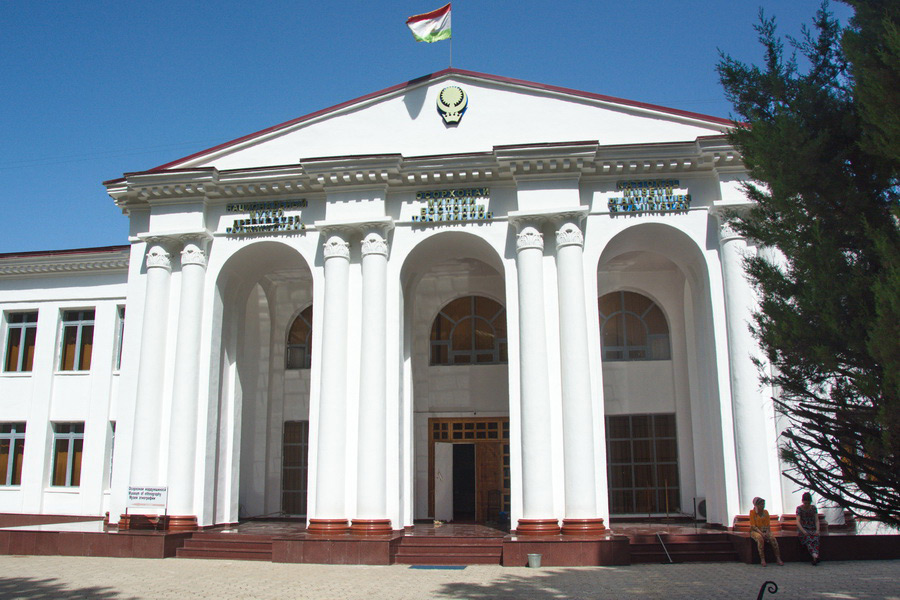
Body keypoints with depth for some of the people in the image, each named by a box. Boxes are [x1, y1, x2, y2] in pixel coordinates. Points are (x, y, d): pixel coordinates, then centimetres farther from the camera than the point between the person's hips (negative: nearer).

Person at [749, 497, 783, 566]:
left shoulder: (765, 512, 6)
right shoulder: (752, 512, -6)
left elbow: (768, 525, 6)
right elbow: (753, 526, -10)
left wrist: (767, 532, -14)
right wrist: (761, 533, -23)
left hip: (765, 531, 4)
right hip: (755, 531, -4)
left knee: (772, 538, -27)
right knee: (760, 538, -36)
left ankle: (778, 559, -26)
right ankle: (762, 560, -32)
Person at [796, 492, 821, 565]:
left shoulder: (813, 508, 11)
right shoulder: (799, 508, 2)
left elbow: (817, 520, 7)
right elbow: (798, 521, -7)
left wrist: (817, 530, -12)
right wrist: (803, 531, -23)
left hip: (813, 529, 2)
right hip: (803, 529, -2)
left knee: (815, 538, -32)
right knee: (807, 538, -34)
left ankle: (814, 558, -47)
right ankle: (815, 556, -53)